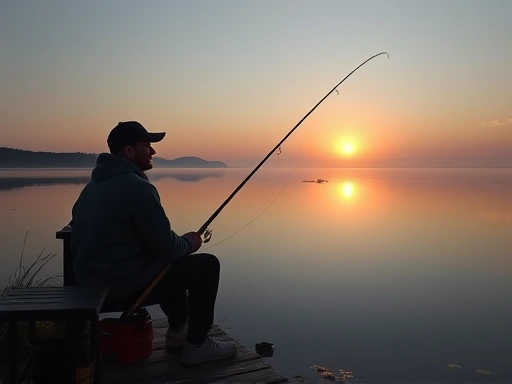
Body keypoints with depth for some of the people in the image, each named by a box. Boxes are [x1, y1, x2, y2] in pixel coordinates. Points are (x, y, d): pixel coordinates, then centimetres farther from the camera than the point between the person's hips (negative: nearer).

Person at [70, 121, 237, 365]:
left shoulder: (94, 184, 11)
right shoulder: (137, 187, -19)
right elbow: (165, 248, -17)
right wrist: (189, 242, 5)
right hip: (122, 287, -9)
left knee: (171, 262, 30)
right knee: (207, 265, 1)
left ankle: (178, 330, 36)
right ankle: (197, 345, 9)